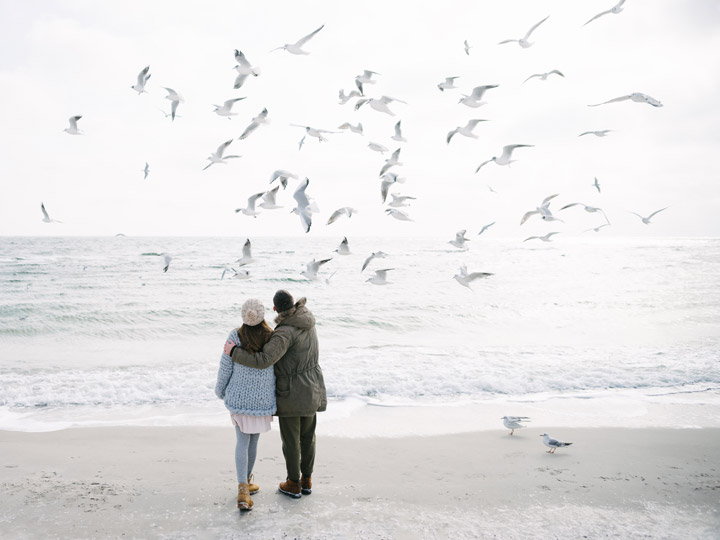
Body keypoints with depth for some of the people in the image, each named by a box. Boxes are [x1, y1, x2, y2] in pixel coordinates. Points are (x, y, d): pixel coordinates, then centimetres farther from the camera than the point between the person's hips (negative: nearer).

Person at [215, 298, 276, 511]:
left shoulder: (235, 337, -15)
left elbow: (225, 369, -6)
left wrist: (220, 390, 13)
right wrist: (275, 404, 11)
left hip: (238, 397, 0)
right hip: (263, 399, 0)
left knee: (242, 441, 6)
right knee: (253, 440, 18)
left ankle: (243, 489, -8)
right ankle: (246, 481, 36)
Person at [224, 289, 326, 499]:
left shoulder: (285, 332, -26)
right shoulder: (307, 321, 0)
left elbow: (264, 360, -35)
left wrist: (234, 352, -24)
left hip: (291, 391, -7)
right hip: (312, 387, 7)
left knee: (290, 438, 10)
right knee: (308, 435, 19)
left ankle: (293, 485, 24)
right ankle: (306, 480, 32)